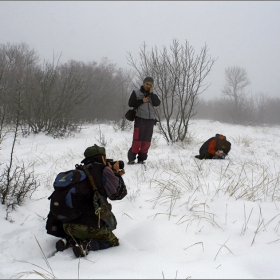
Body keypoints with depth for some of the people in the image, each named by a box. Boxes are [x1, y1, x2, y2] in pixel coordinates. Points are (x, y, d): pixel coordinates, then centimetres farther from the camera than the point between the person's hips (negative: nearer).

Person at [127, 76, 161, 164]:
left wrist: (151, 93, -8)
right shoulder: (136, 92, 6)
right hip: (140, 119, -4)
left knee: (146, 141, 3)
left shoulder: (153, 95, 15)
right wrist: (142, 101, -11)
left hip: (150, 120, 4)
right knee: (137, 140, -10)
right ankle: (131, 158, -4)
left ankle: (141, 159, 9)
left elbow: (157, 103, -2)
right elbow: (130, 103, -3)